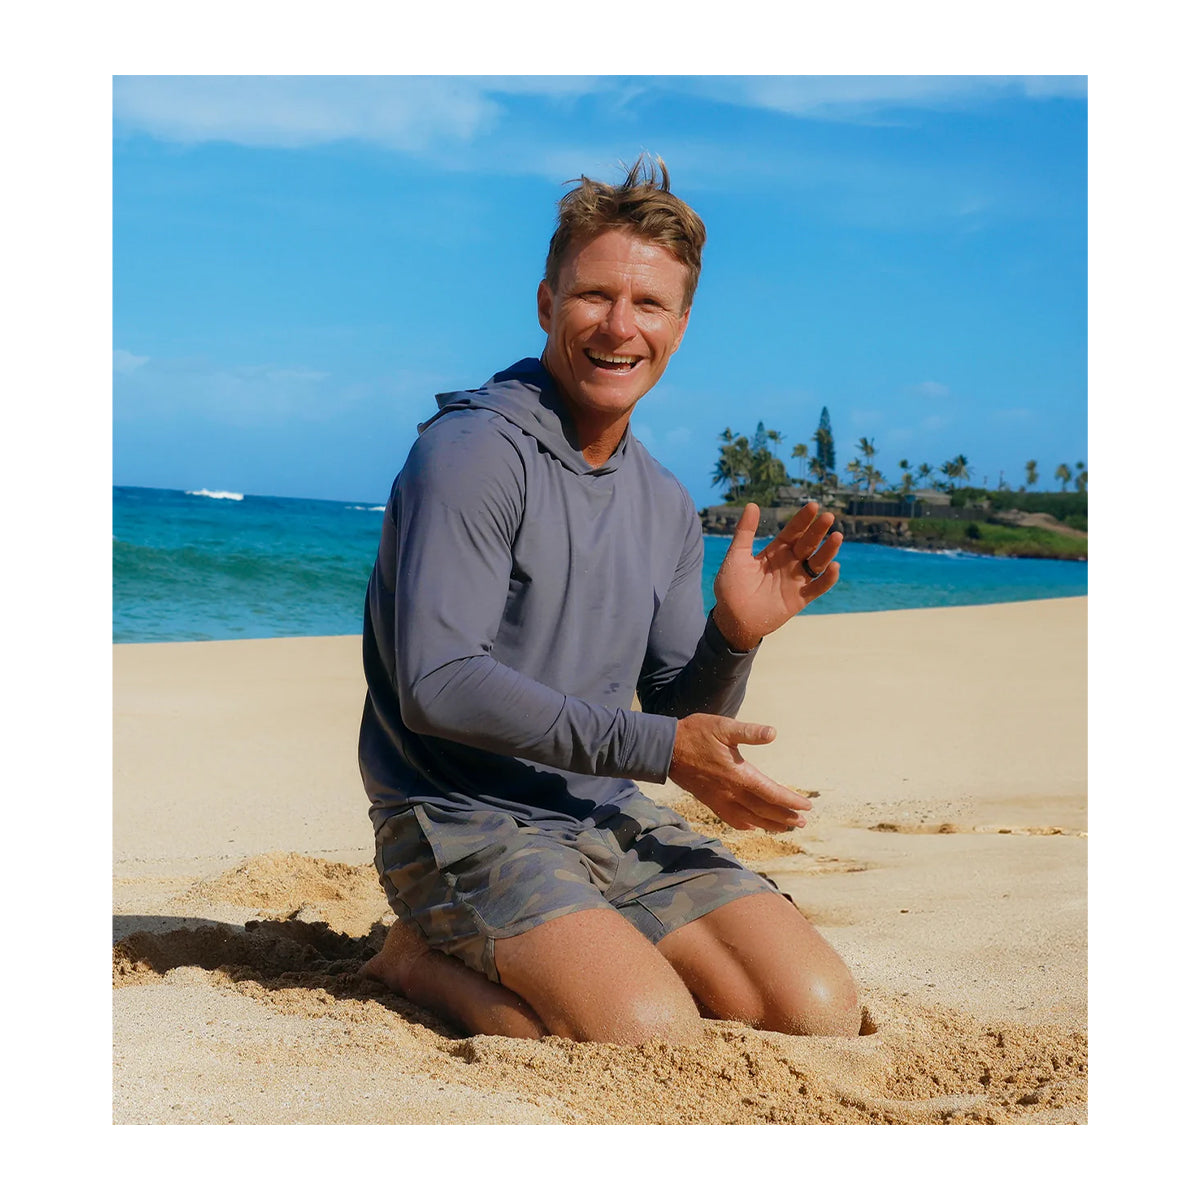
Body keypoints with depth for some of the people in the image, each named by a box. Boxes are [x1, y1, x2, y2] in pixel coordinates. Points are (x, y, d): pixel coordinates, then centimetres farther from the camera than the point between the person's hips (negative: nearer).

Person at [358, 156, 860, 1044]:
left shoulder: (668, 508, 12)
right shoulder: (473, 450, -11)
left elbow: (683, 724, 12)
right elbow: (438, 685, -20)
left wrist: (733, 639, -10)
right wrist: (659, 748, -19)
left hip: (613, 822, 7)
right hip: (465, 822, -7)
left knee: (823, 1010, -6)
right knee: (653, 1034, -26)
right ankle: (425, 959, 0)